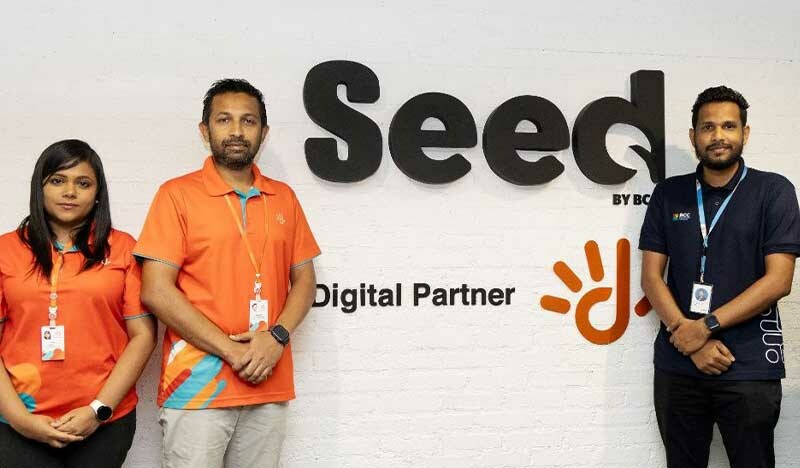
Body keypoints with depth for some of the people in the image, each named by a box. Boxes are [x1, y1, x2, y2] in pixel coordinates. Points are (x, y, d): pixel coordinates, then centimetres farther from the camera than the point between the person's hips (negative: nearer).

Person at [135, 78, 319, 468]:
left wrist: (277, 337, -8)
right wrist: (231, 350, -13)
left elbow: (304, 279, 12)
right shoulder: (177, 194, -3)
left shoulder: (284, 198, 11)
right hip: (196, 385, -3)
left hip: (269, 386, 4)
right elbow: (155, 291, -9)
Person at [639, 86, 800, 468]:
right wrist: (690, 341, -10)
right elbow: (651, 276, 3)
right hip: (677, 365, 3)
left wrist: (704, 326, -15)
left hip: (750, 368, -2)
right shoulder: (668, 194, 7)